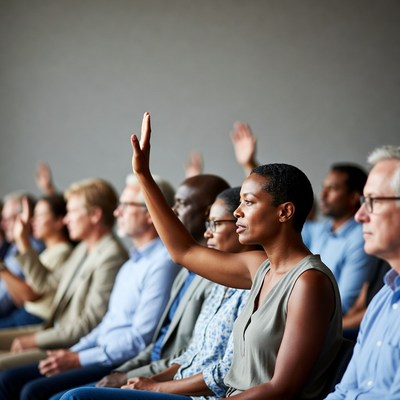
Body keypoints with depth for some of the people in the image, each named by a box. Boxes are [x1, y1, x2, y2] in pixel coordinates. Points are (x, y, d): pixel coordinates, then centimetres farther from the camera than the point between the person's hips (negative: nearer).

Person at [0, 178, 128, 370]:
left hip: (74, 347, -10)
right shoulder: (83, 248, 13)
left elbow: (89, 324, -19)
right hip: (54, 331, 10)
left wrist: (35, 340, -15)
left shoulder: (111, 256, -19)